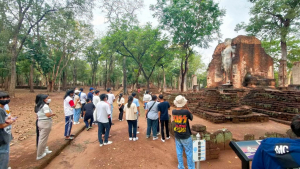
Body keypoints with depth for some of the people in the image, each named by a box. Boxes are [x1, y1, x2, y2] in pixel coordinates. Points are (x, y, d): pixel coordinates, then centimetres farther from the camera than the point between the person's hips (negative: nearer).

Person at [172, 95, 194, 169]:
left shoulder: (173, 112, -11)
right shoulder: (186, 112, -24)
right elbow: (191, 117, -4)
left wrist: (177, 106, 1)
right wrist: (187, 107, -4)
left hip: (177, 136, 4)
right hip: (186, 136, -4)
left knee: (179, 153, 17)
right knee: (189, 153, 14)